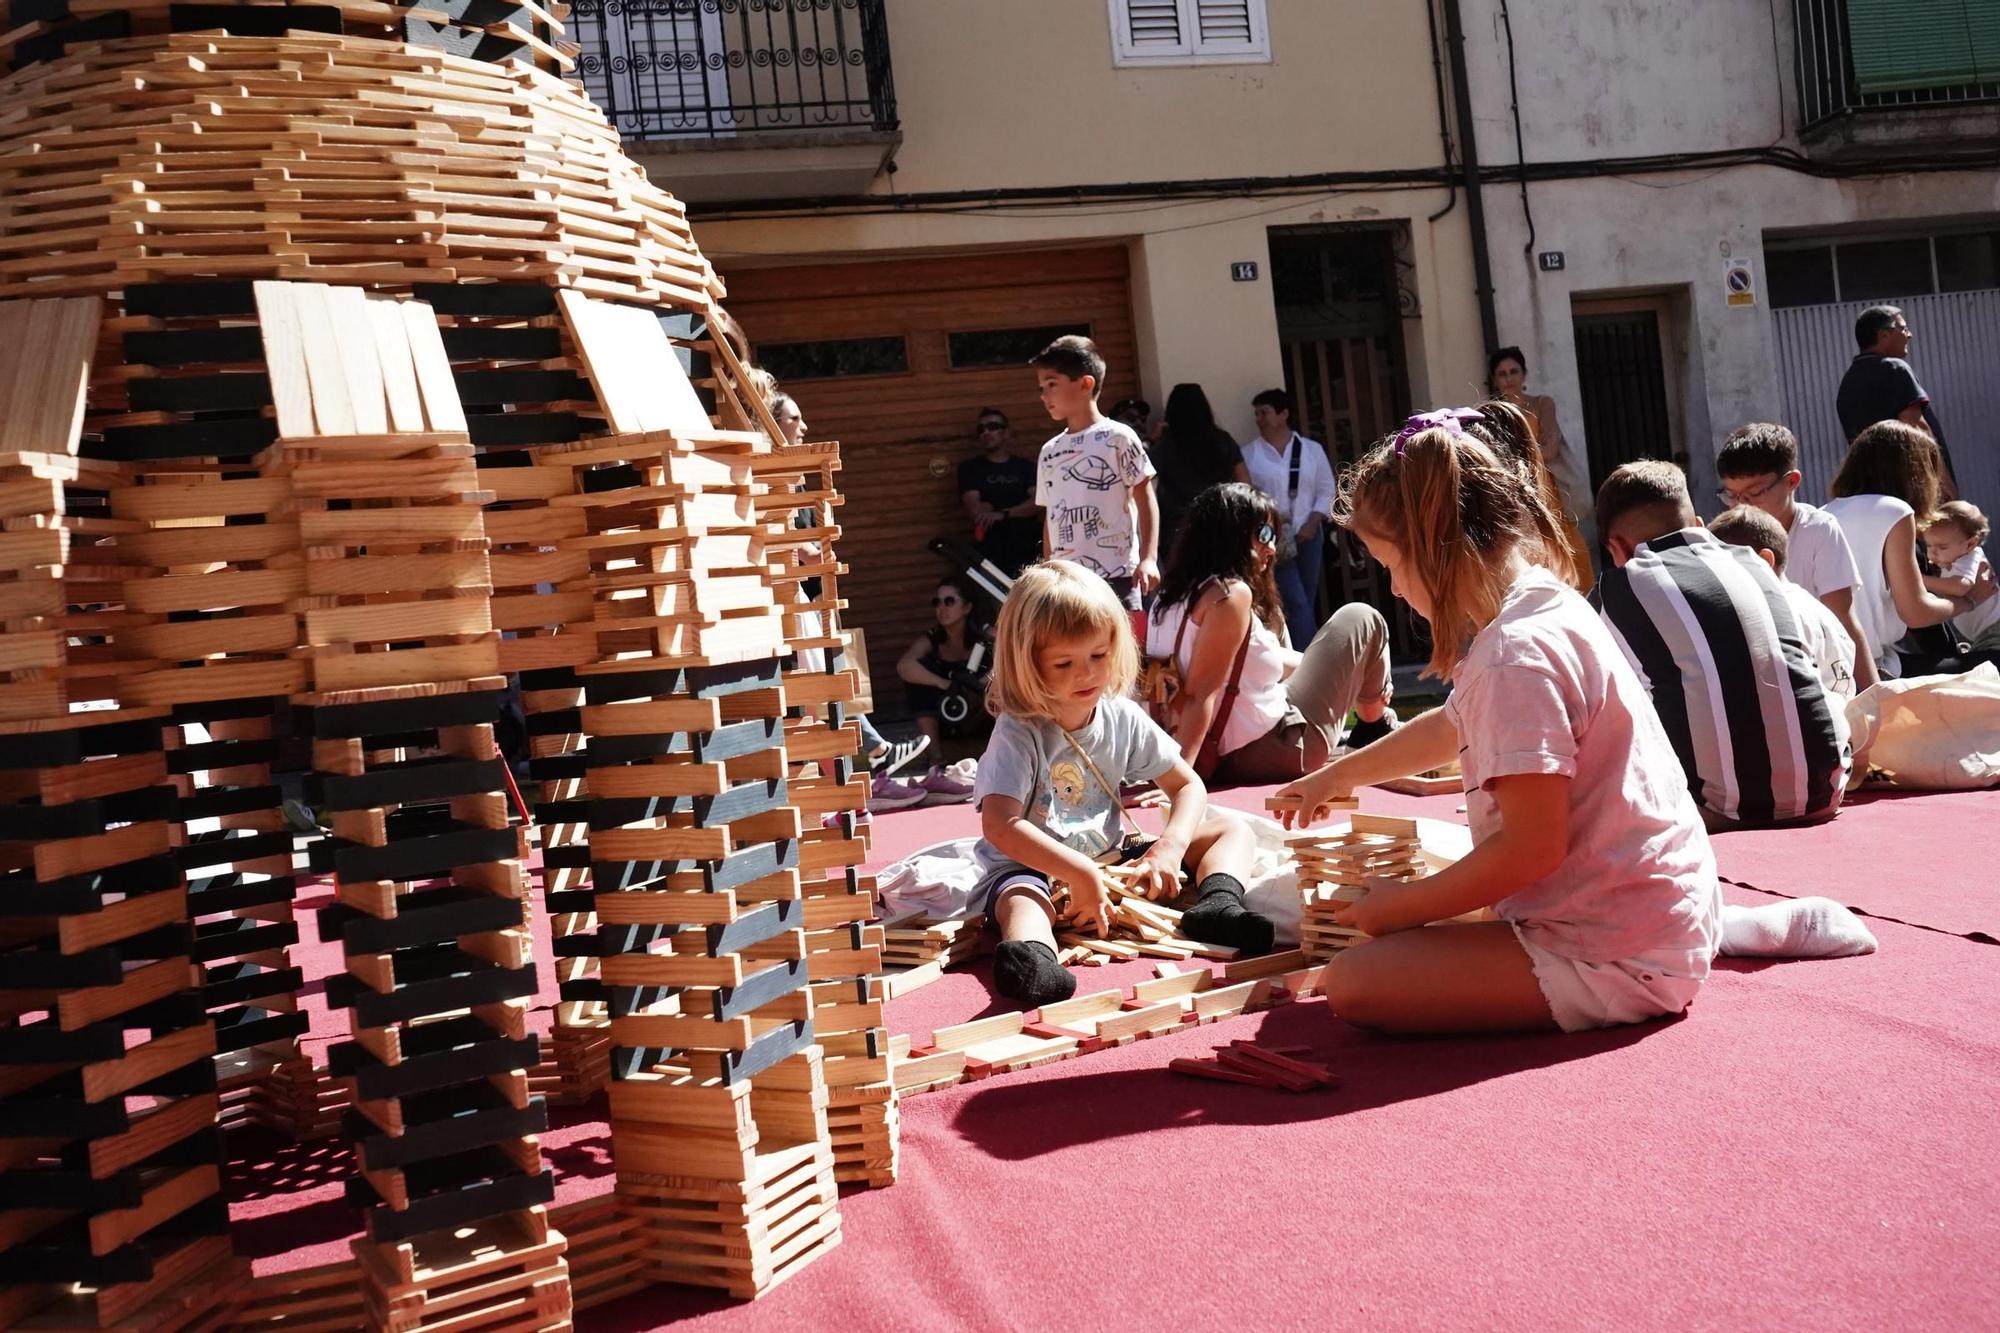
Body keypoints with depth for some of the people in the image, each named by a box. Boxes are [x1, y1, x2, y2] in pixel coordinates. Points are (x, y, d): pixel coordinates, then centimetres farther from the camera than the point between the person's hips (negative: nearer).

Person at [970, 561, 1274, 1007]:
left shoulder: (1123, 719, 0)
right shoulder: (1019, 733, -17)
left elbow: (1188, 786, 5)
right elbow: (1000, 825, -29)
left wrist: (1170, 847, -15)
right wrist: (1080, 873, -34)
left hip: (1108, 861, 6)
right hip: (1029, 870, -6)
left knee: (1231, 828, 0)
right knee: (1021, 900, -42)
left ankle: (1216, 904, -30)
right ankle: (1030, 956, -74)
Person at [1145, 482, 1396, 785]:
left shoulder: (1174, 594, 6)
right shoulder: (1232, 594, -21)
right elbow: (1200, 693, -27)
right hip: (1283, 751, -9)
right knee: (1360, 619, 10)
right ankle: (1376, 723, 33)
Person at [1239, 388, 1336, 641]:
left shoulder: (1311, 449, 8)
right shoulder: (1249, 454, 3)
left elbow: (1326, 489, 7)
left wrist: (1313, 523, -6)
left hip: (1308, 535, 3)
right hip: (1272, 538, -3)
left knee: (1308, 603, 7)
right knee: (1297, 604, -12)